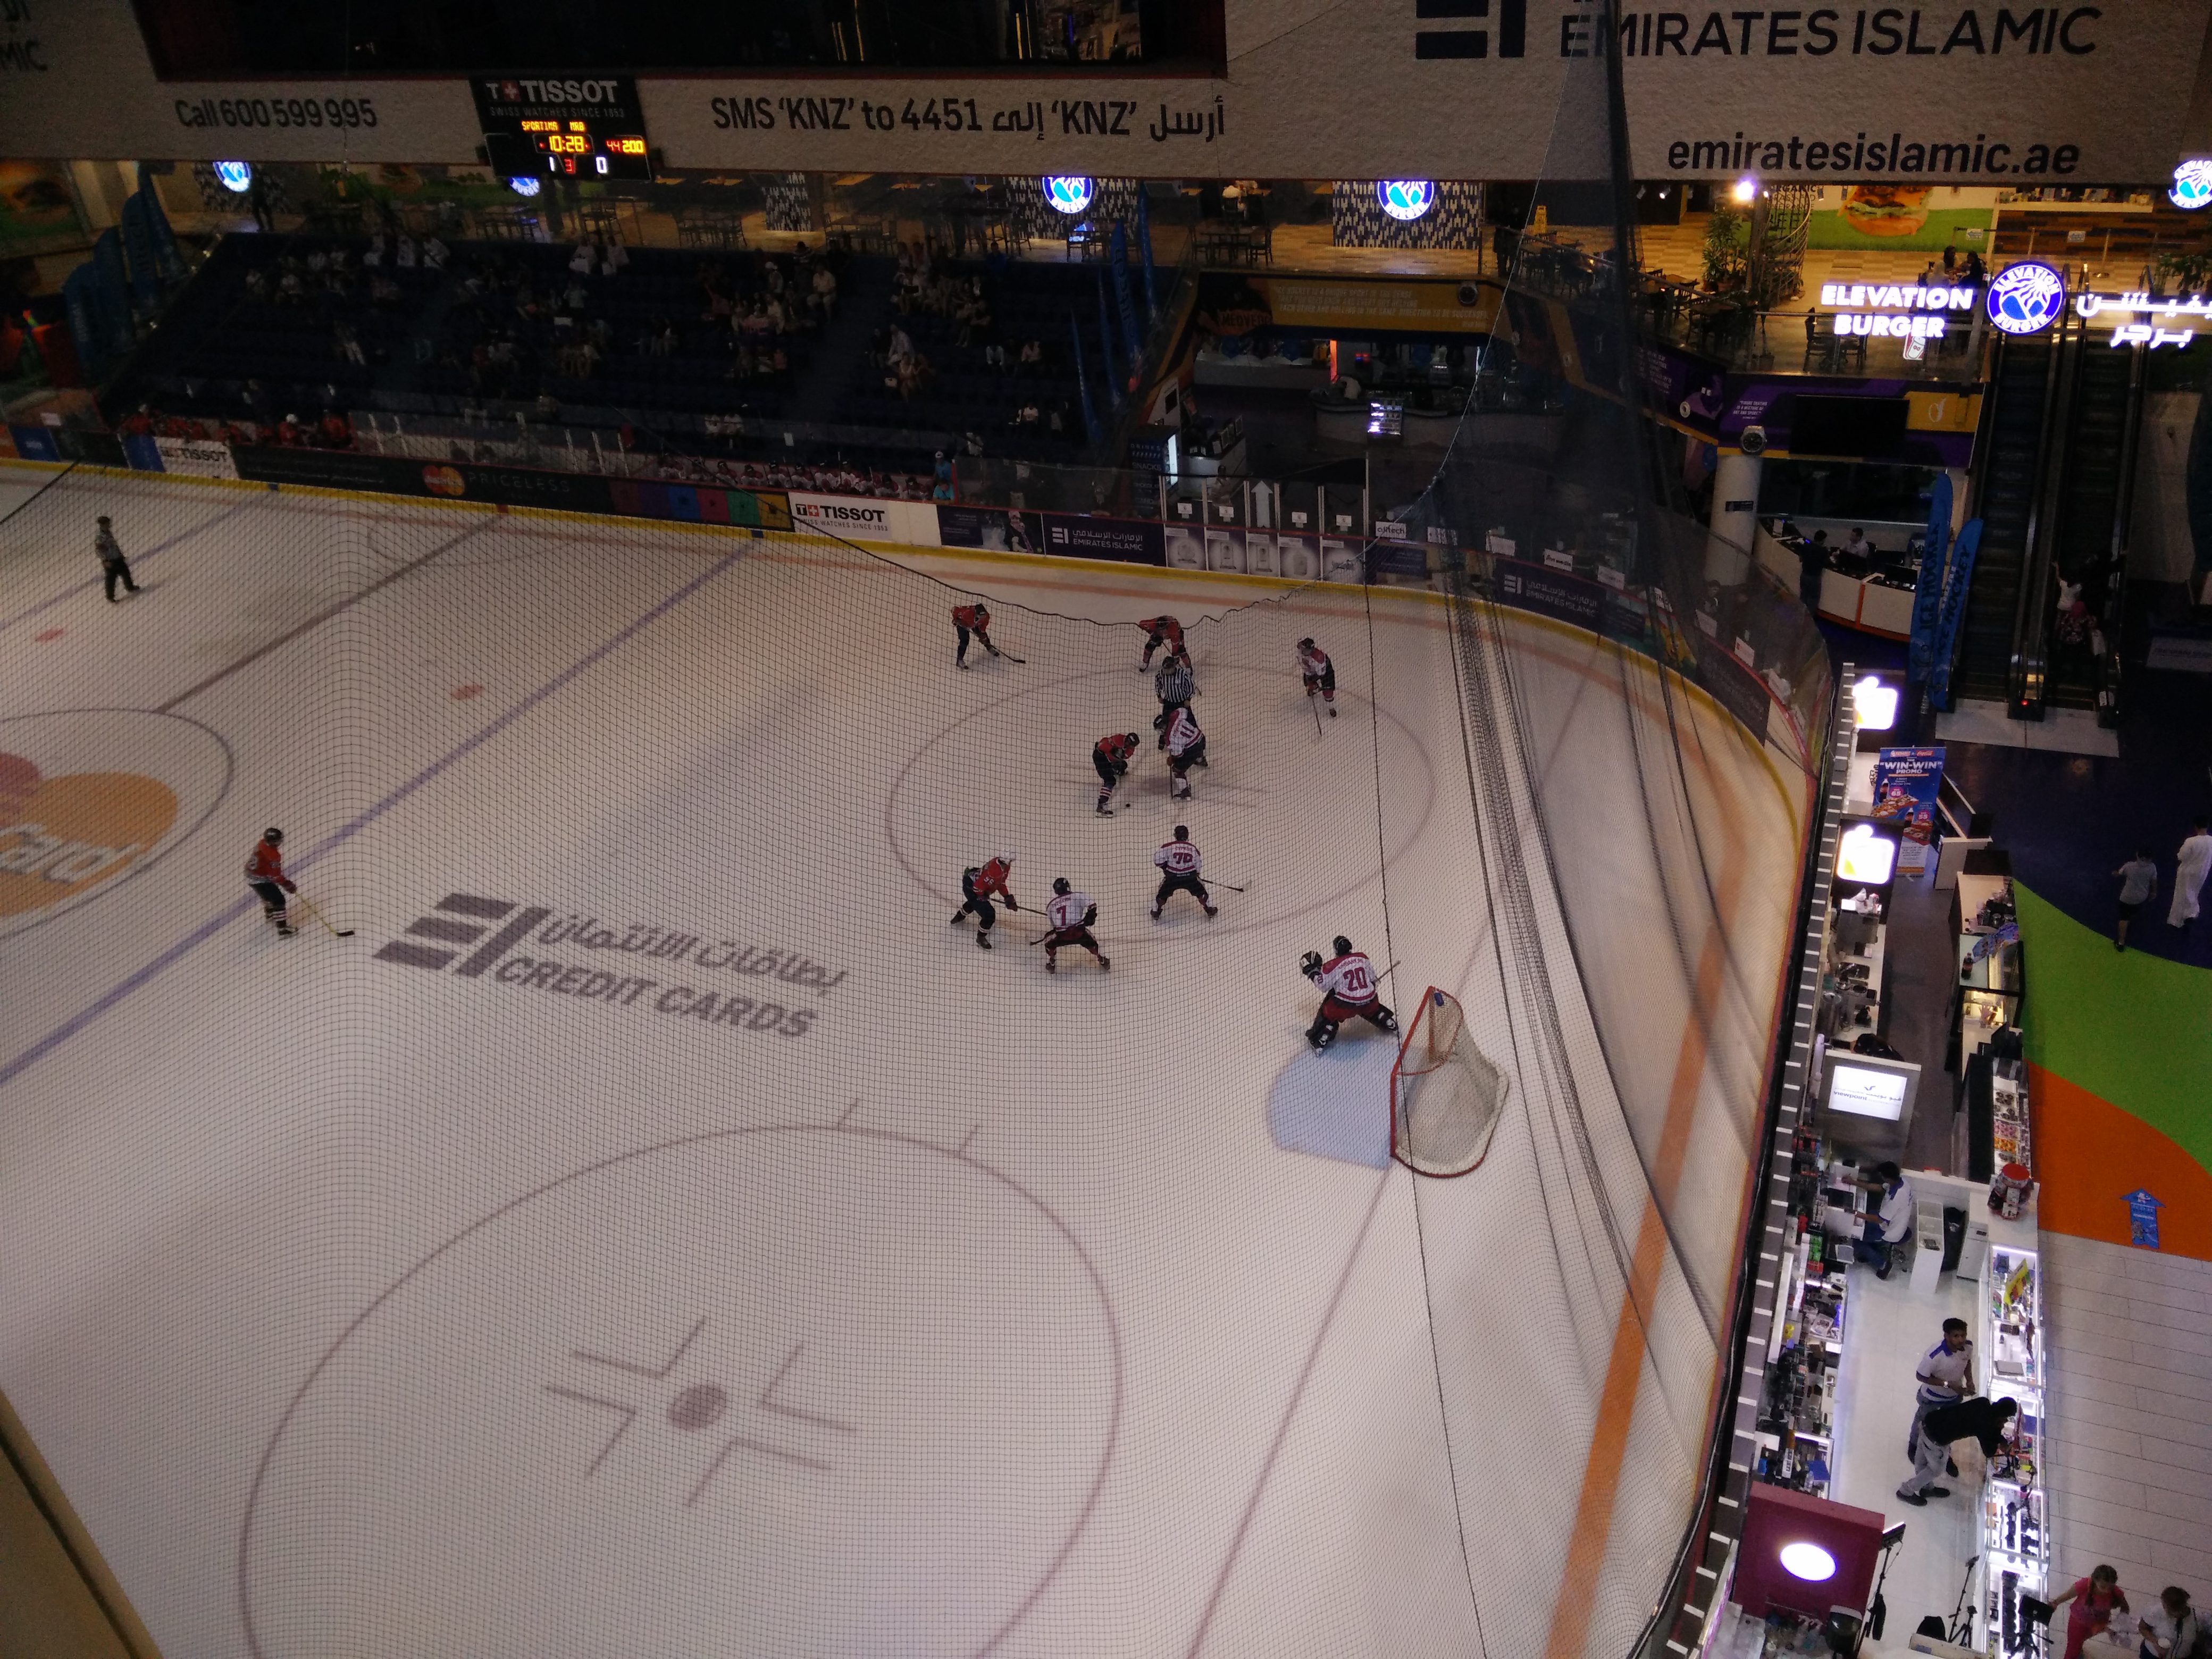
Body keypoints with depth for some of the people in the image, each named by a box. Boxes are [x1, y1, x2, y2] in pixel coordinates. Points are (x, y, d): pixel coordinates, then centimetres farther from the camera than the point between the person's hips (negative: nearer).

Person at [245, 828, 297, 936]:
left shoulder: (262, 844, -4)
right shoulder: (273, 856, -31)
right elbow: (276, 876, -26)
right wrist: (288, 885, -17)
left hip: (251, 875, 10)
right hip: (260, 881, -10)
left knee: (269, 893, 36)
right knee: (278, 900, -8)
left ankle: (269, 913, 63)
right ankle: (283, 929, -11)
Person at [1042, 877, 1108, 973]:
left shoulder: (1051, 905, 15)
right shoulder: (1076, 896, 5)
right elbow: (1091, 905, -6)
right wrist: (1090, 916, 10)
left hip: (1062, 935, 1)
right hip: (1079, 931, -1)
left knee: (1049, 941, 30)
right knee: (1090, 943, 28)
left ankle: (1051, 964, 27)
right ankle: (1103, 960, 30)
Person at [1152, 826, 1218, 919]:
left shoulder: (1169, 847, -6)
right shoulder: (1193, 849, 2)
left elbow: (1158, 859, -9)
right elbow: (1199, 866, 8)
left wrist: (1165, 867, 10)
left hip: (1172, 877, -1)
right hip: (1190, 877, 1)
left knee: (1162, 894, 20)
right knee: (1201, 893, 22)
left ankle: (1156, 912, 22)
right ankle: (1210, 909, 28)